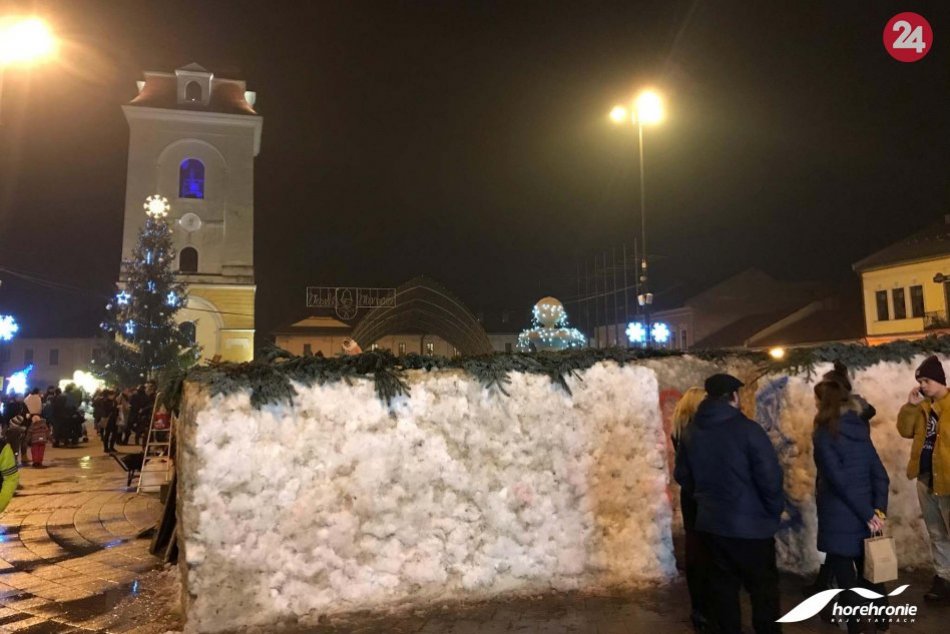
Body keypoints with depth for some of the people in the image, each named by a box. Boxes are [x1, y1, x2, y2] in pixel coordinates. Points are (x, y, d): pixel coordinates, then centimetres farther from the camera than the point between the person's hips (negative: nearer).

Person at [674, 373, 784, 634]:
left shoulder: (691, 432, 2)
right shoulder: (747, 429, -17)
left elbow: (682, 475, 10)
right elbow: (770, 476, -17)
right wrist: (775, 509, 0)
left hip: (710, 522, 5)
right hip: (750, 524, -5)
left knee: (722, 585, 15)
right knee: (763, 586, 9)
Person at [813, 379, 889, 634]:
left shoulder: (824, 434, -12)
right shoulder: (860, 430, 7)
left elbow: (839, 480, -18)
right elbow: (880, 475, 3)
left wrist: (868, 515, -13)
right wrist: (878, 510, -3)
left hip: (839, 520, -7)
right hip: (865, 516, 7)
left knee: (846, 580, 3)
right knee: (870, 575, 19)